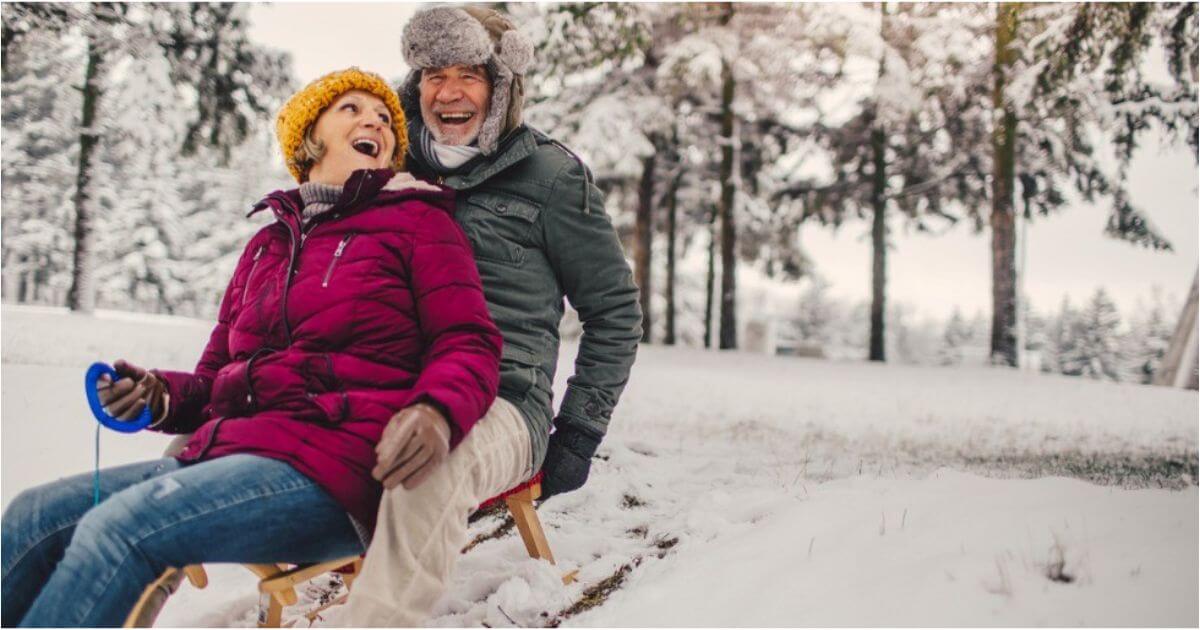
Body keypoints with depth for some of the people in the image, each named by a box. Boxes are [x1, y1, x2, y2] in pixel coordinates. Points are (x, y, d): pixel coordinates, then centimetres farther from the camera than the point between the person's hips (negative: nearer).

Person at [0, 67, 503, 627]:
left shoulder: (420, 220, 9)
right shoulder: (267, 246, 26)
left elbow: (468, 344, -2)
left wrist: (438, 413, -24)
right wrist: (163, 396, 4)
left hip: (331, 469, -6)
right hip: (224, 451, 7)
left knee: (118, 528, -27)